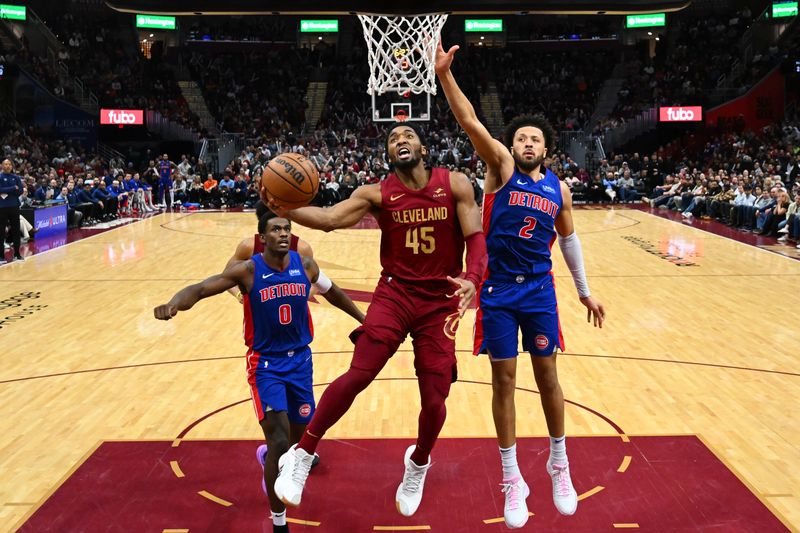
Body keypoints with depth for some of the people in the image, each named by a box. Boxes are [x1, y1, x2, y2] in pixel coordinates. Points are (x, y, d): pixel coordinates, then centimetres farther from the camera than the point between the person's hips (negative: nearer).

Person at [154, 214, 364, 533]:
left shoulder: (305, 265, -4)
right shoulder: (248, 270, -16)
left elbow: (333, 293, 13)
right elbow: (200, 288, -23)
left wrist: (363, 319, 22)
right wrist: (174, 304, -45)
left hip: (300, 360, 4)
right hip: (266, 363, -4)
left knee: (298, 434, 17)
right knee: (279, 442, -13)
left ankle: (267, 457, 54)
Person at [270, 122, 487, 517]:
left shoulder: (454, 185, -3)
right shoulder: (376, 194, -3)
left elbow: (475, 238, -8)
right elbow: (329, 218, -16)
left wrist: (472, 279, -28)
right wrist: (287, 211, -36)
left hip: (441, 300, 1)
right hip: (394, 293, 0)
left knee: (434, 400, 2)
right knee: (357, 375, -16)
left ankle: (418, 463, 35)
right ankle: (302, 455, 4)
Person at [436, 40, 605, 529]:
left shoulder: (558, 188, 6)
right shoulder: (502, 169, -3)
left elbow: (568, 239, 16)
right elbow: (471, 122, -17)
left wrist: (586, 292, 17)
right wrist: (445, 75, -29)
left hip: (539, 289, 2)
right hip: (499, 289, -2)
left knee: (547, 375, 9)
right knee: (504, 380, 3)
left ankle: (560, 465, 30)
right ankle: (512, 479, 17)